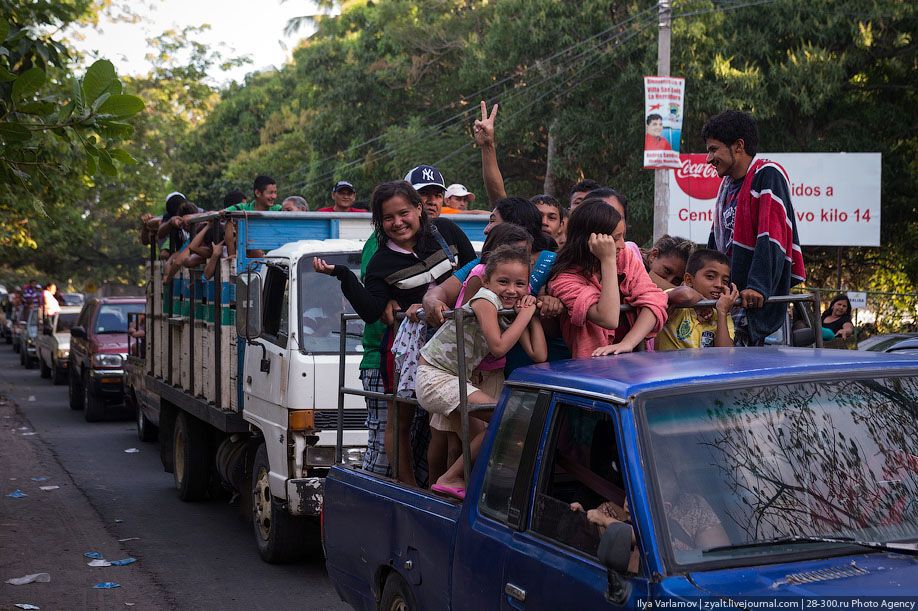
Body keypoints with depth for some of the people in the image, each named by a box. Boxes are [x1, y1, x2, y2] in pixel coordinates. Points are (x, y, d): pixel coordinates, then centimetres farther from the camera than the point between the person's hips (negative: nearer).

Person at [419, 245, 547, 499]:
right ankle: (450, 479, -9)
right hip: (433, 376, -9)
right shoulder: (485, 298, -17)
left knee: (473, 437, 15)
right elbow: (498, 347, -27)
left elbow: (539, 355, -1)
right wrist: (525, 314, -18)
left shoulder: (513, 314, 8)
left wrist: (532, 313, -1)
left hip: (455, 378, 9)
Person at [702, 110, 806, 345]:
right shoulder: (727, 184, 20)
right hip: (727, 296, 8)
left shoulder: (768, 174, -9)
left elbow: (771, 237, -21)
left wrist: (758, 285, -31)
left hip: (759, 301, -8)